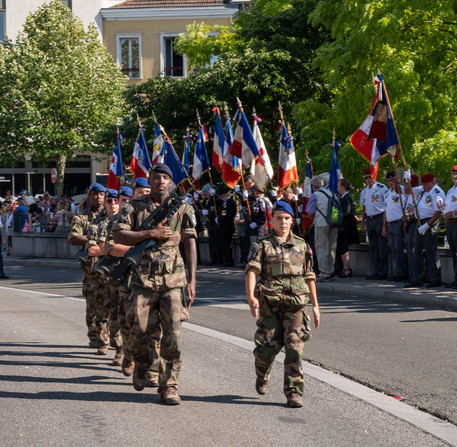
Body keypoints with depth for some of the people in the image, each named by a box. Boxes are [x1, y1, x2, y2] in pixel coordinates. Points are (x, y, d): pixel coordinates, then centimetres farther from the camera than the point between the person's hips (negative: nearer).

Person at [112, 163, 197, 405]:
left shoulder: (183, 208, 8)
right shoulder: (135, 206, 5)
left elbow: (190, 244, 8)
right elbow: (118, 235, -4)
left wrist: (192, 280, 2)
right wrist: (151, 234, -13)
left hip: (173, 279, 0)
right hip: (143, 278, 0)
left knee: (172, 335, -6)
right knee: (140, 331, -2)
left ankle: (169, 387, 2)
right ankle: (141, 367, 30)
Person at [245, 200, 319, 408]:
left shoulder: (301, 246, 15)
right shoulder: (262, 245, 5)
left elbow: (309, 277, 21)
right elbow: (252, 270, -9)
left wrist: (315, 305, 19)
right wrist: (251, 296, -25)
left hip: (296, 303, 2)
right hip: (270, 303, -2)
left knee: (295, 346, -7)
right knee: (269, 345, -2)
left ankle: (294, 392, -4)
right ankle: (262, 375, 30)